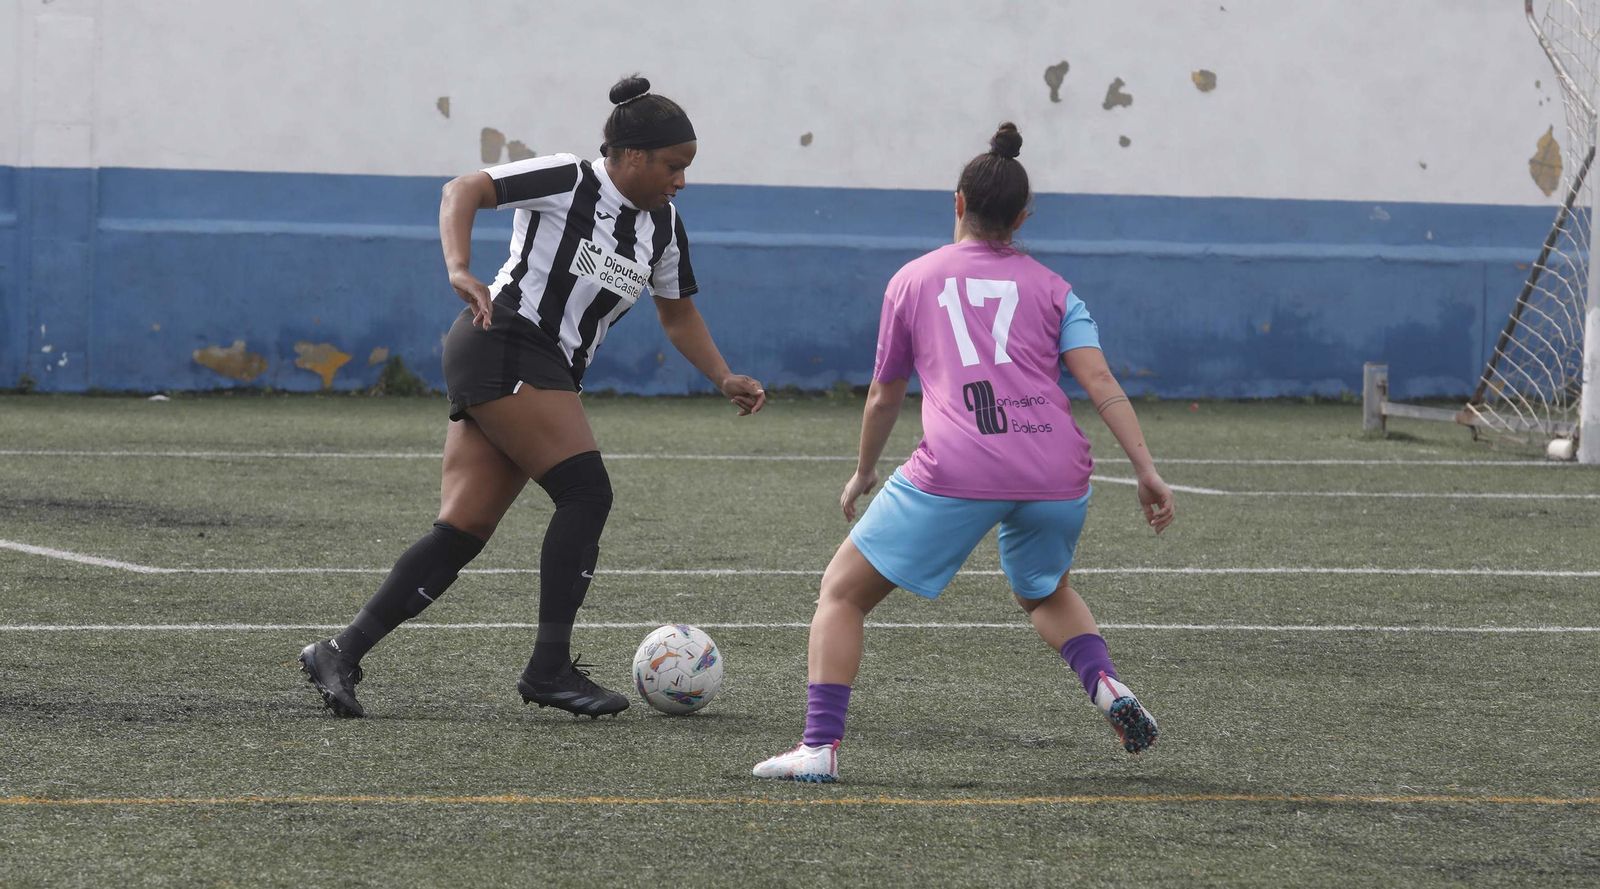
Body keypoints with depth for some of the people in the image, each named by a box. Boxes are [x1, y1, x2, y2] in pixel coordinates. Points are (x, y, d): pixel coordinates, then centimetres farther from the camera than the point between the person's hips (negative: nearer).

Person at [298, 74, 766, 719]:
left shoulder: (662, 226, 15)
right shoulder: (568, 181, -8)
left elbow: (677, 314, 27)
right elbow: (464, 191, -12)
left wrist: (724, 379, 14)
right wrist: (460, 271, -27)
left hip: (546, 376, 8)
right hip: (504, 347, -8)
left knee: (463, 531, -2)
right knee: (586, 491, -16)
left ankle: (341, 654, -3)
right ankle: (549, 667, -14)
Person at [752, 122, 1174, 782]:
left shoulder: (913, 280, 17)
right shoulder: (1050, 288, 17)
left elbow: (883, 397, 24)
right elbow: (1101, 384, 4)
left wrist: (863, 473, 39)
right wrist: (1147, 473, 0)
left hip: (955, 474, -3)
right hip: (1056, 473, 3)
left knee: (842, 592, 11)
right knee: (1044, 592, 33)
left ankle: (819, 746, -3)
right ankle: (1106, 685, 8)